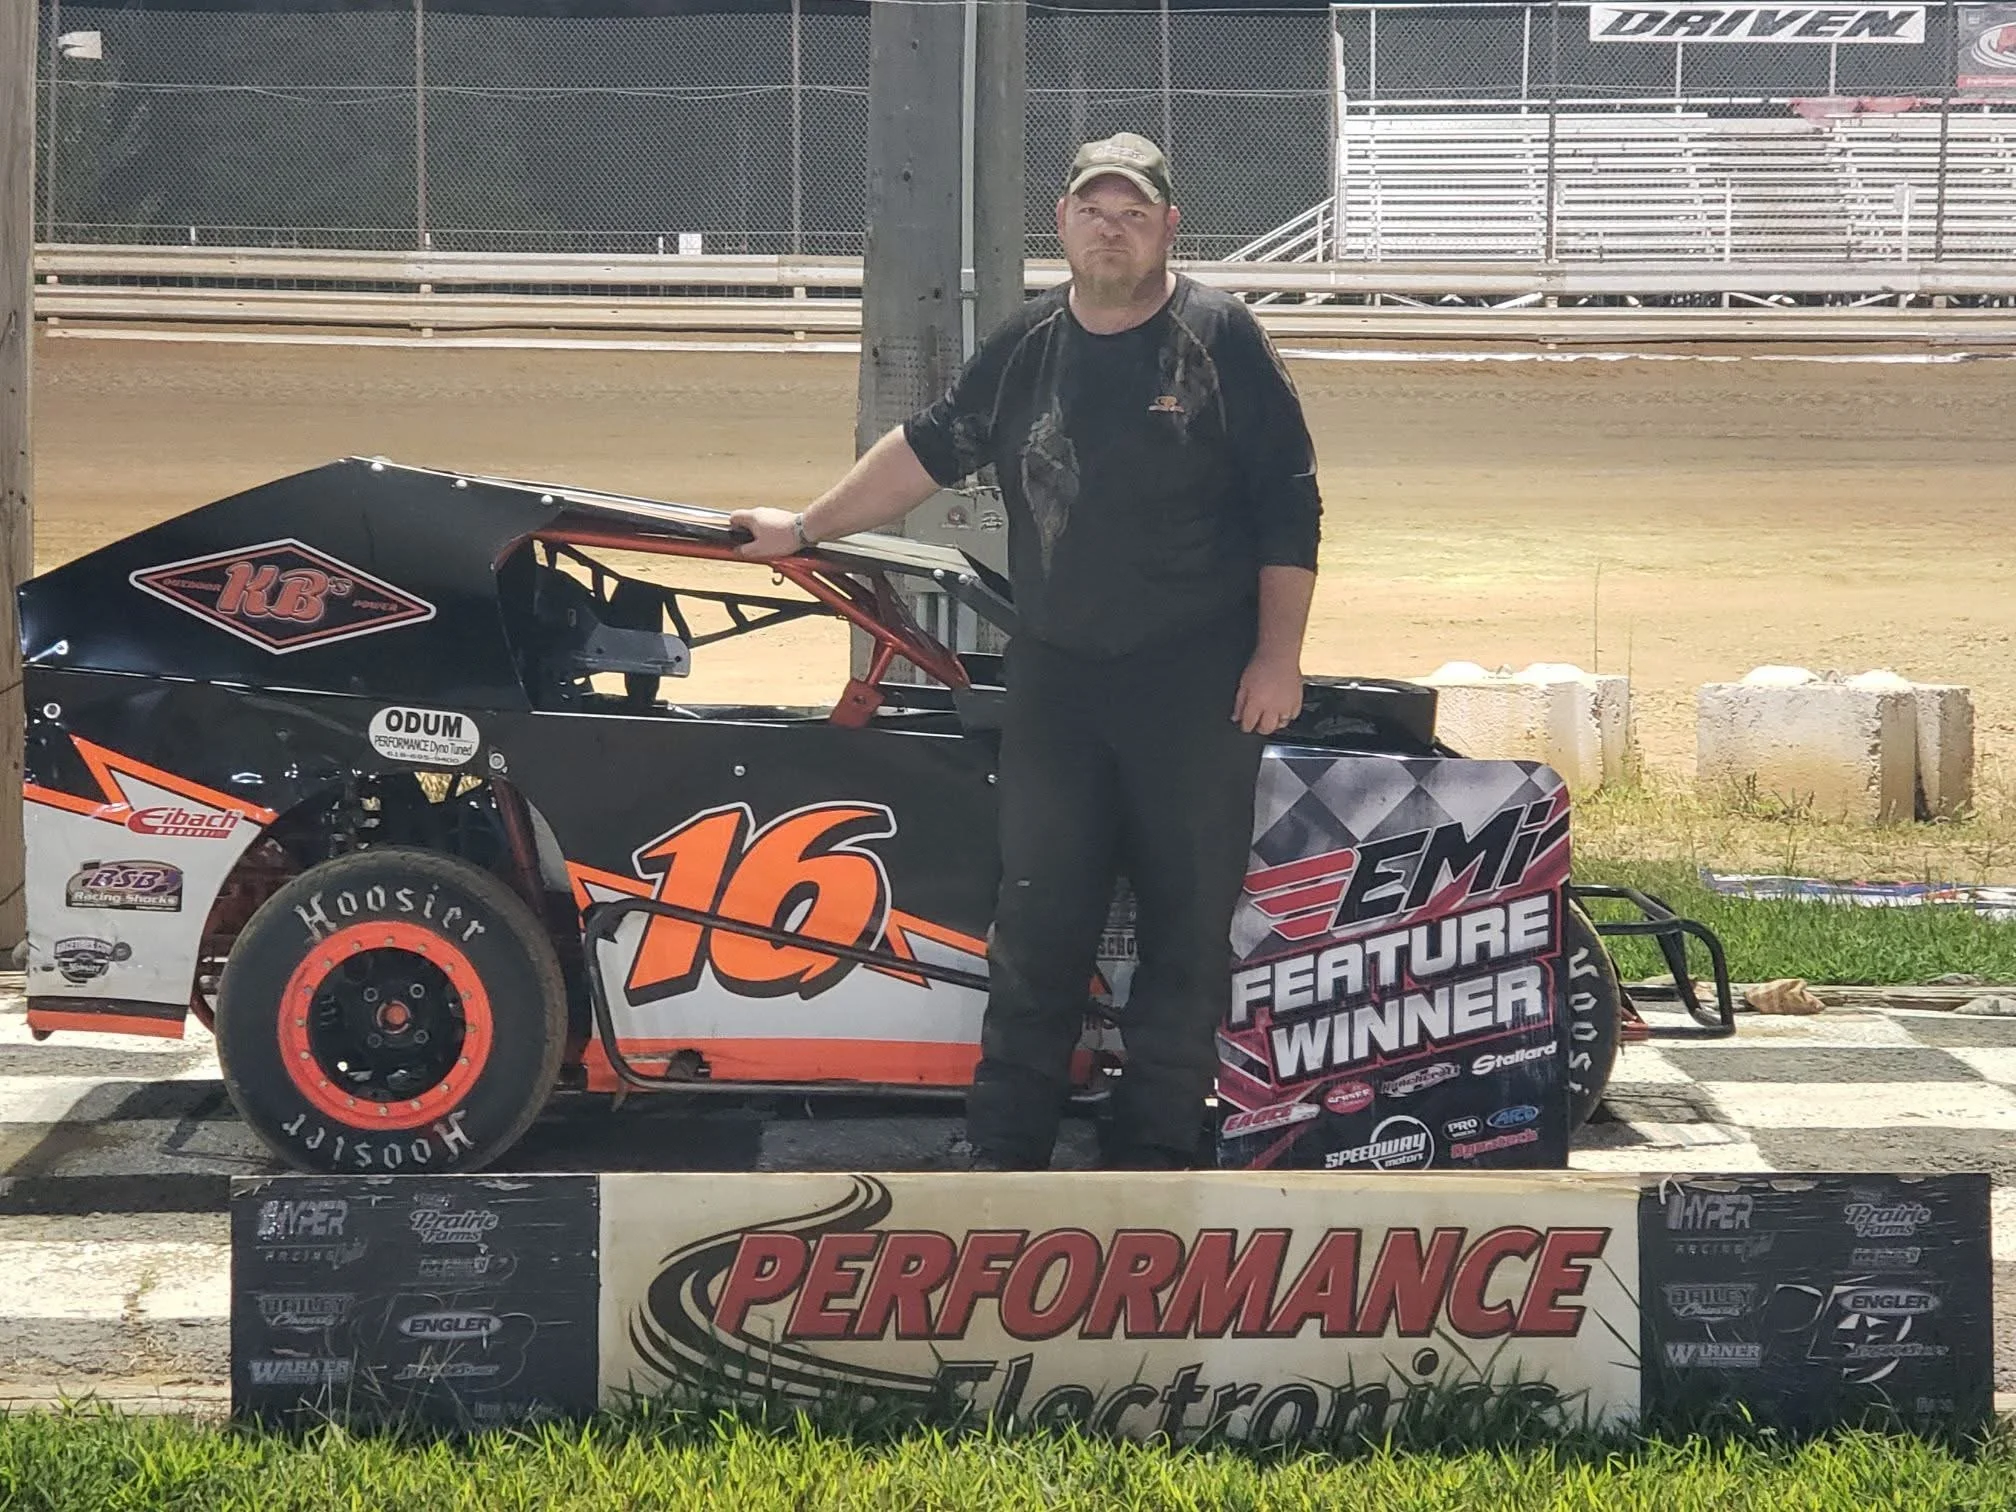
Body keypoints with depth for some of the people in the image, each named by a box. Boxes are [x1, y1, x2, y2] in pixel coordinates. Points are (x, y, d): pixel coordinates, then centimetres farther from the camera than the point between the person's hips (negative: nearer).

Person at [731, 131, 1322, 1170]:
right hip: (1055, 676, 3)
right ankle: (1006, 1145, 8)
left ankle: (1155, 1145, 10)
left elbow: (1288, 506, -3)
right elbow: (928, 450, 22)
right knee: (1038, 917, 3)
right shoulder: (1024, 347, 10)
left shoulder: (1220, 339, -2)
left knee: (1188, 922, 1)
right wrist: (805, 530, 26)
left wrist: (1277, 655, -8)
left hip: (1199, 686, -3)